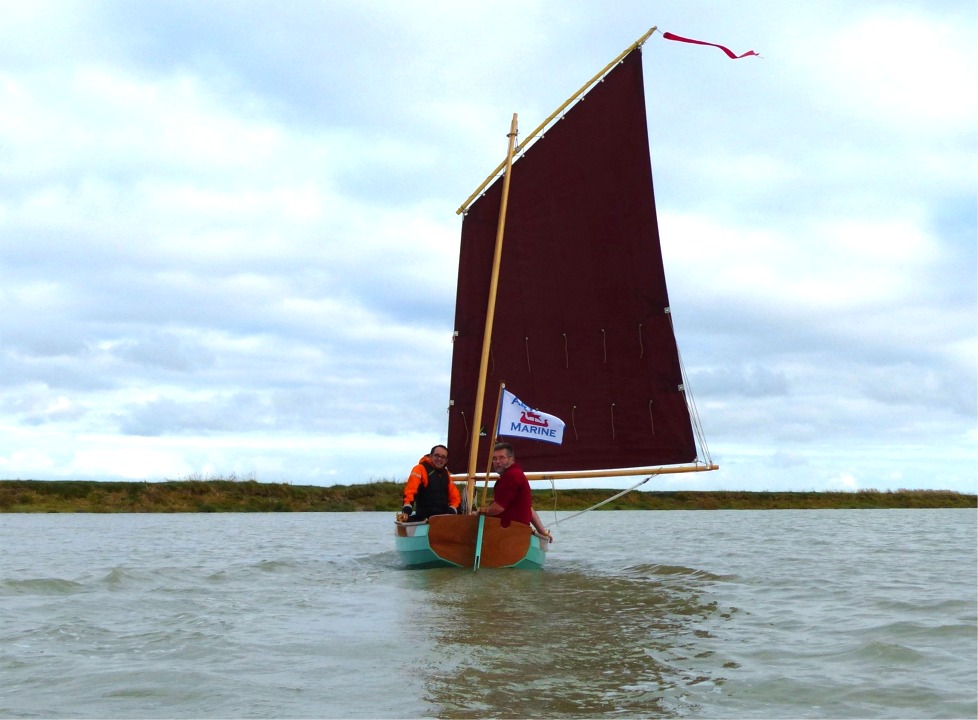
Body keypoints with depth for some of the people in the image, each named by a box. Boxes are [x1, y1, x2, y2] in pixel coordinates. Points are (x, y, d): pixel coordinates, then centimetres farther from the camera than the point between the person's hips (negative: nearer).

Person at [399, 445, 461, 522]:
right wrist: (406, 510, -36)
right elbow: (410, 490, -21)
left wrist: (451, 511, -4)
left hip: (444, 518, 7)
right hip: (423, 517, -7)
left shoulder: (446, 474, 16)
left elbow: (454, 495, 17)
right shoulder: (420, 469, -7)